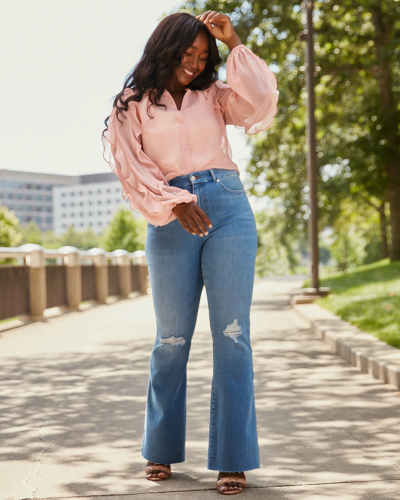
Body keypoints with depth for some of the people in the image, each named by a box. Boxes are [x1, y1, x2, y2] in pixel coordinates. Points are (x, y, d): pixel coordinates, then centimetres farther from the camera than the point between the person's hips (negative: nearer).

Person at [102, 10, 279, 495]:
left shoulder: (214, 95, 16)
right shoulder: (133, 105, 10)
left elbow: (260, 106, -2)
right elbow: (132, 168, -1)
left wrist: (235, 44, 1)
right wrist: (175, 204, -14)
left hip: (228, 210, 1)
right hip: (170, 221, -1)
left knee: (231, 335, -5)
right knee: (171, 340, 4)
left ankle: (233, 459, 0)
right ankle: (160, 450, 21)